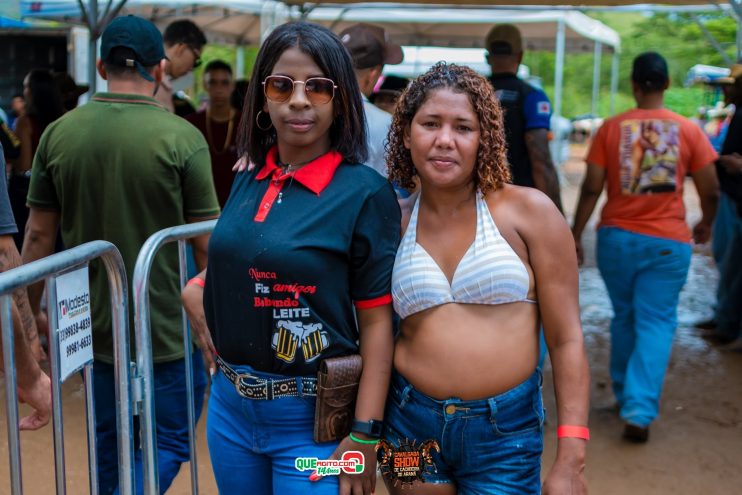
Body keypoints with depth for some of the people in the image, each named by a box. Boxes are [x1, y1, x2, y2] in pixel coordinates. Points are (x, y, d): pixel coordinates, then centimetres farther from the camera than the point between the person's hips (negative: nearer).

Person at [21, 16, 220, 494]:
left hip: (95, 327, 5)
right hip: (168, 328, -4)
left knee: (110, 449, 21)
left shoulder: (59, 133, -1)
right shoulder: (182, 137, -13)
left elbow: (39, 234, 3)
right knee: (169, 442, 10)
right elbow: (207, 242, -10)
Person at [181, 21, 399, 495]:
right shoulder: (248, 182, 4)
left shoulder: (364, 191, -13)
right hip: (229, 404, 6)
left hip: (313, 419, -6)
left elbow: (377, 321, -13)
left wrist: (364, 435, -16)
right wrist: (194, 291, 3)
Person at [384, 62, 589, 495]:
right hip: (410, 424, 3)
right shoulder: (393, 225, 1)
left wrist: (571, 460, -11)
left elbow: (567, 339, -7)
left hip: (506, 430, -2)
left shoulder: (529, 211, -7)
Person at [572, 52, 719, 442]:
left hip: (617, 237, 2)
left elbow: (591, 188, -5)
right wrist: (706, 225, 18)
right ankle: (639, 410, -7)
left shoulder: (611, 128, -2)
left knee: (624, 318, 18)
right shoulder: (688, 130, -2)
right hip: (668, 242, -1)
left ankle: (624, 395, 31)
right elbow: (710, 191, -1)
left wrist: (575, 234, 4)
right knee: (656, 323, 3)